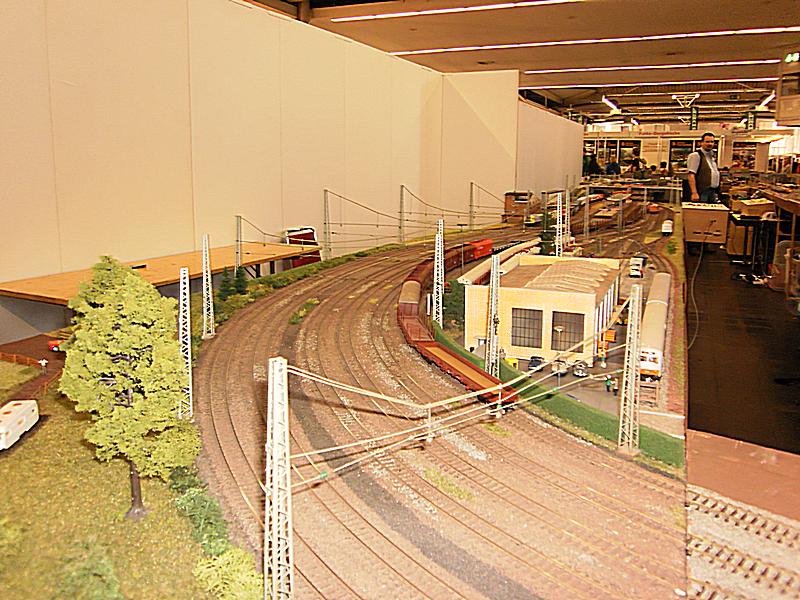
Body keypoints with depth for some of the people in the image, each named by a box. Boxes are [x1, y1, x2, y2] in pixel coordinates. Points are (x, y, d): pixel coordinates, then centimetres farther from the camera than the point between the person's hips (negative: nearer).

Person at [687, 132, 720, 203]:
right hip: (701, 194, -8)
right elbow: (691, 175, -17)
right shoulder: (695, 155, -8)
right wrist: (694, 193, -25)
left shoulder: (712, 156, 19)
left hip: (713, 193, 8)